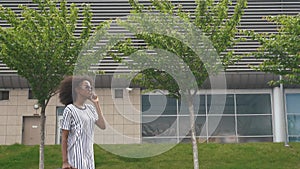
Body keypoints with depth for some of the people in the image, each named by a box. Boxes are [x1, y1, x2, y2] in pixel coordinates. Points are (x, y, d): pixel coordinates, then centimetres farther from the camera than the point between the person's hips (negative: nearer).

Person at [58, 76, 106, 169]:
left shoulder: (90, 108, 11)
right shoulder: (70, 110, -6)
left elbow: (102, 126, 1)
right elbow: (64, 138, -7)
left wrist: (96, 104, 2)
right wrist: (65, 161, -12)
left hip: (89, 157, 6)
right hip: (76, 159, -6)